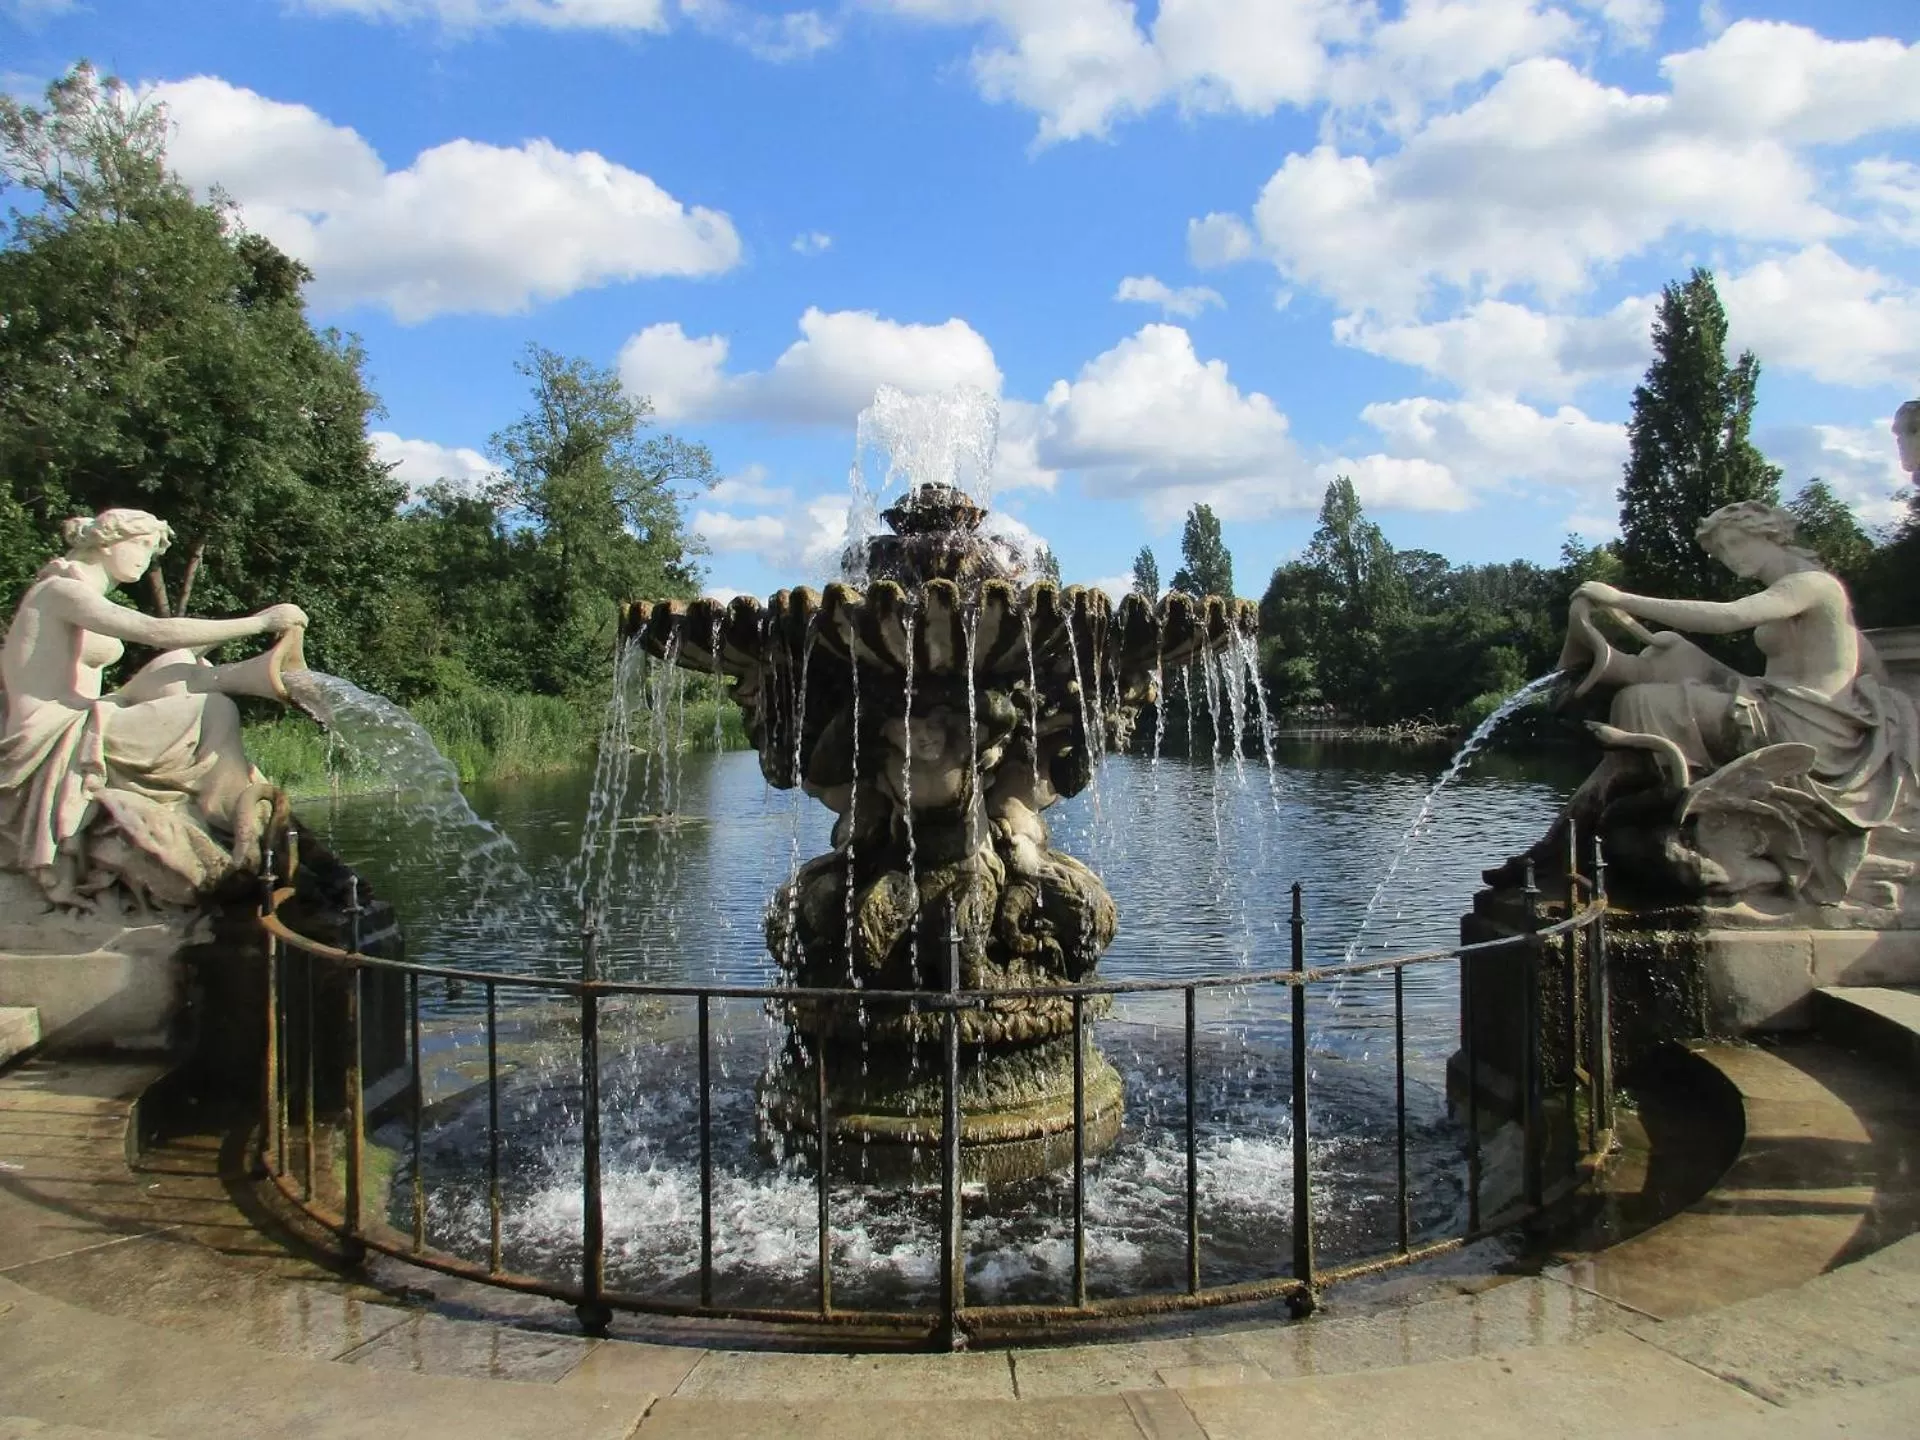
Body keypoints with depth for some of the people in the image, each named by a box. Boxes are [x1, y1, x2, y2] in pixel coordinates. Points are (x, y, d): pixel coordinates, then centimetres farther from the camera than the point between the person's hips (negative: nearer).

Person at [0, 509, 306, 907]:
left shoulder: (85, 598, 21)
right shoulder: (60, 590, -11)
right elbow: (156, 631, -24)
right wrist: (259, 622, -22)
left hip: (73, 737, 9)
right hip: (52, 750, -9)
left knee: (177, 666, -4)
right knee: (215, 711, -15)